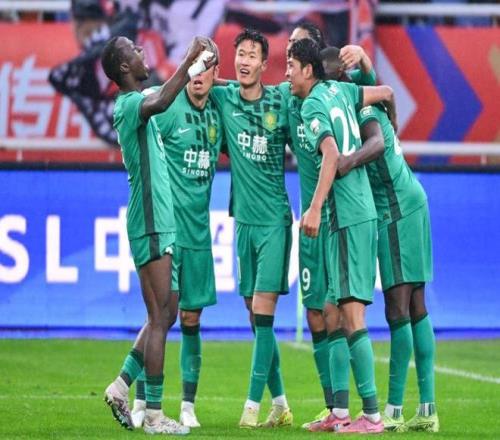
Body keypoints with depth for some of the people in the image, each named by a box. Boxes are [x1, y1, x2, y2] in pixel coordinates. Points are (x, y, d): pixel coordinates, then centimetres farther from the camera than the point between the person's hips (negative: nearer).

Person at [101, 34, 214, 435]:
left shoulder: (135, 102, 16)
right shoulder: (129, 104, -13)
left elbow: (163, 100, 39)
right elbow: (161, 102, -36)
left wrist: (197, 68, 32)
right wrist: (190, 59, -32)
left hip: (157, 224, 10)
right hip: (151, 225, -10)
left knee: (164, 315, 14)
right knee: (160, 318, -9)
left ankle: (122, 385, 18)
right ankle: (154, 414, -8)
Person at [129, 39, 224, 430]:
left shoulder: (217, 111, 9)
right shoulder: (167, 107, -9)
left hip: (199, 228, 5)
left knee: (192, 317, 7)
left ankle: (188, 406, 12)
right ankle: (141, 402, -2)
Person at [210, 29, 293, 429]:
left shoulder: (280, 102, -4)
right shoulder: (223, 98, 3)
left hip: (274, 219, -4)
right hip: (244, 219, 4)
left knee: (263, 313, -10)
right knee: (256, 316, 7)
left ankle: (253, 405, -10)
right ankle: (280, 404, 15)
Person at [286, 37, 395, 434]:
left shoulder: (313, 105, -10)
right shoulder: (337, 90, 13)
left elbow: (332, 155, -23)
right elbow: (386, 93, 23)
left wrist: (314, 209, -27)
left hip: (350, 218, -9)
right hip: (359, 212, 9)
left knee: (352, 313, -11)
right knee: (332, 314, 11)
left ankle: (372, 415, -14)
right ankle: (340, 412, 12)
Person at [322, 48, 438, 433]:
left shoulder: (362, 103, -13)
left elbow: (377, 142, -30)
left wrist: (350, 161, -47)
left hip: (397, 208, -10)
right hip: (406, 204, 10)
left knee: (398, 308, -10)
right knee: (415, 307, 9)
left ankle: (394, 410, -12)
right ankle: (428, 408, 10)